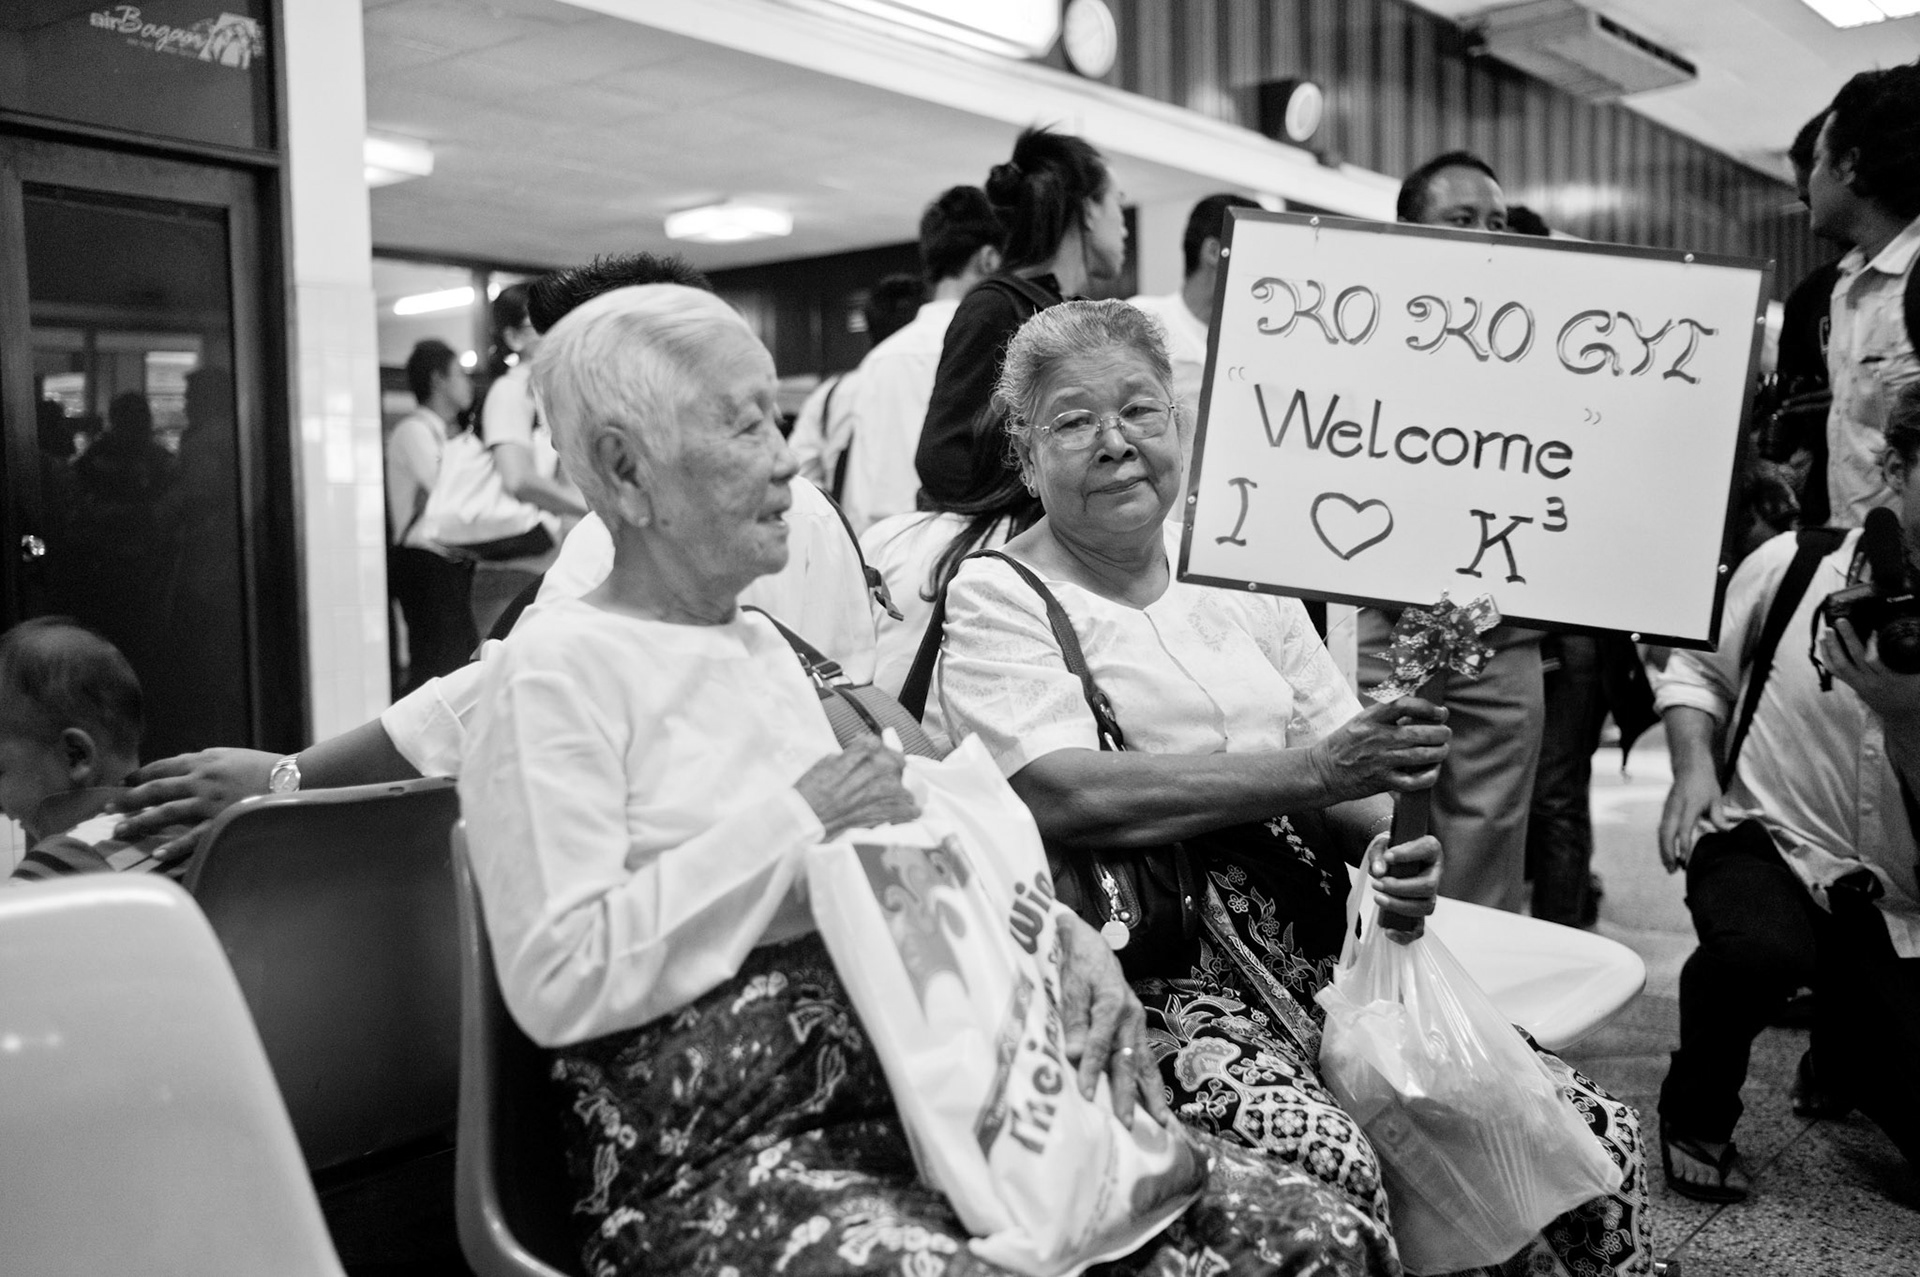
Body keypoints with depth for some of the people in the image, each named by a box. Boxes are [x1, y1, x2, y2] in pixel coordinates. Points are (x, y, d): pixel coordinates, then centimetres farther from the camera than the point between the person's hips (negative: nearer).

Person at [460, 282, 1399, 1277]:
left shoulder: (760, 646, 19)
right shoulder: (559, 665, -6)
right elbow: (556, 981, -15)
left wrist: (1059, 937, 1)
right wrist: (794, 823, -13)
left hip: (901, 1095, 7)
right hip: (709, 1161, -7)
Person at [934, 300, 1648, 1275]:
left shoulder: (1243, 584, 17)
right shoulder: (997, 597, 0)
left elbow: (1357, 781, 14)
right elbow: (1061, 795, -16)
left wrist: (1392, 840, -10)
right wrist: (1313, 770, -18)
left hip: (1326, 953, 6)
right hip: (1156, 970, -5)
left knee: (1597, 1136, -5)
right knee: (1328, 1167, -30)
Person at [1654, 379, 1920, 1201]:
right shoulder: (1796, 563, -3)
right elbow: (1697, 668, 9)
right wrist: (1694, 767, -6)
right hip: (1768, 839, -2)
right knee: (1761, 949, -38)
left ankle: (1839, 1055, 33)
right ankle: (1696, 1114, -5)